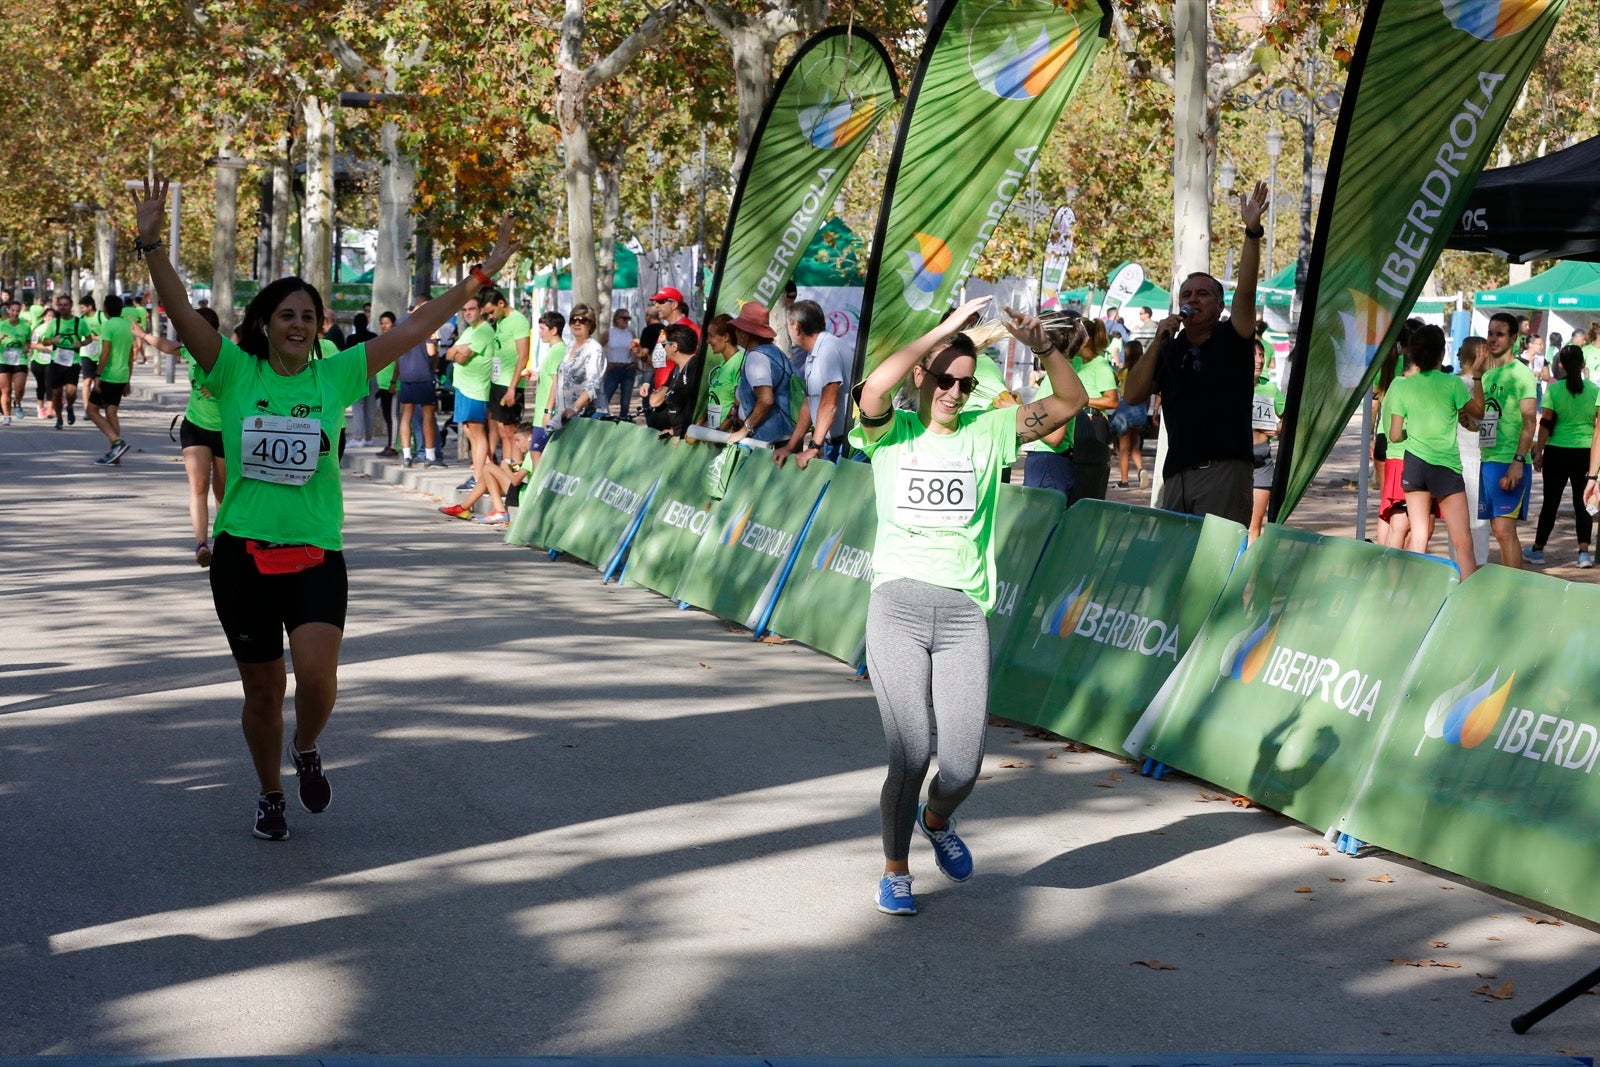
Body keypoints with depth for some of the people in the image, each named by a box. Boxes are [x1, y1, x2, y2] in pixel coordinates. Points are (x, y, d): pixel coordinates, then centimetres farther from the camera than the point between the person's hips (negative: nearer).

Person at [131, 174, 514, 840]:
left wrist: (484, 273, 1)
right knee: (263, 690, 9)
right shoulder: (235, 372, 0)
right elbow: (180, 311, -11)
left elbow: (415, 329, 2)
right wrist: (151, 244, -25)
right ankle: (270, 795, 34)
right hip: (243, 553, 0)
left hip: (317, 554, 0)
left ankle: (308, 751, 15)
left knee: (316, 674, -19)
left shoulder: (336, 375, 3)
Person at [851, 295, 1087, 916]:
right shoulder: (892, 432, 5)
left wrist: (1043, 348, -11)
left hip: (964, 613, 2)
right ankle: (895, 870, 18)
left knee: (963, 761, -4)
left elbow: (1070, 403, 6)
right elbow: (873, 391, -18)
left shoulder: (988, 431, 11)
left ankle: (936, 819, 33)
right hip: (897, 604, -2)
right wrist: (947, 328, -17)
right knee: (911, 754, -7)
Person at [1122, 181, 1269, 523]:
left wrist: (1252, 232, -22)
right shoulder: (1170, 351, 17)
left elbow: (1245, 291, -9)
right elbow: (1133, 395, 6)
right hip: (1176, 473, 4)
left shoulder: (1232, 340, 7)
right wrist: (1158, 342, 0)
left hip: (1225, 471, -4)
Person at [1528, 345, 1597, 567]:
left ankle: (1538, 549, 14)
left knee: (1551, 501, 7)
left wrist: (1538, 452, -1)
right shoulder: (1594, 390, -1)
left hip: (1557, 451, -1)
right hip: (1585, 451, 1)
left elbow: (1545, 424, -8)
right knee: (1582, 501, 7)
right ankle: (1584, 552, 1)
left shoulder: (1554, 389, -6)